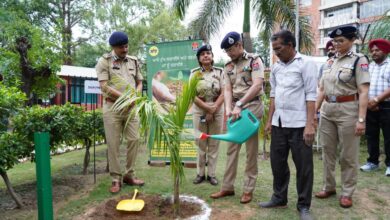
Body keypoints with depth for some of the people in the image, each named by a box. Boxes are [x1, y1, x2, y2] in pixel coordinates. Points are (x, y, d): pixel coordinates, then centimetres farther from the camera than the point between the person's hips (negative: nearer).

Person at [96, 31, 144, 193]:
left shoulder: (133, 61, 12)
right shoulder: (104, 61, -1)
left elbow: (139, 82, 17)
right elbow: (104, 86, -10)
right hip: (112, 107, -4)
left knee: (134, 140, 3)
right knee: (113, 143, 0)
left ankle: (129, 175, 17)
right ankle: (116, 179, 10)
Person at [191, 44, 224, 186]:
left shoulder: (219, 72, 3)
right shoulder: (194, 73, 2)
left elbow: (223, 93, -3)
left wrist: (213, 110, -14)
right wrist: (207, 108, -14)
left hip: (217, 111, 0)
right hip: (199, 111, 0)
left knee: (214, 144, 5)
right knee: (200, 143, 5)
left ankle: (211, 174, 15)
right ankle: (201, 173, 17)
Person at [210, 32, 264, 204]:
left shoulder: (254, 60, -5)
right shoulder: (228, 67, 10)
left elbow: (257, 86, -18)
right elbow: (227, 90, 1)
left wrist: (239, 105, -24)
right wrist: (228, 108, -17)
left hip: (251, 106, -5)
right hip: (235, 107, 6)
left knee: (251, 149, 2)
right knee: (232, 148, 8)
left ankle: (248, 189, 12)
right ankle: (227, 187, 17)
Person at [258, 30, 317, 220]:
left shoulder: (306, 64, -6)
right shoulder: (276, 67, 11)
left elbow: (311, 95, -11)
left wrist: (310, 125, -17)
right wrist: (269, 120, 12)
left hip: (298, 124, -6)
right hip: (278, 123, 6)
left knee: (303, 166, 5)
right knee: (277, 162, 14)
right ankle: (279, 198, 31)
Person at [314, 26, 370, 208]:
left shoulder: (359, 60, -5)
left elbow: (363, 92, -11)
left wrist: (361, 119, -17)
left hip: (348, 111, -5)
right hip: (327, 111, 6)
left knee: (348, 155, 6)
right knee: (328, 152, 13)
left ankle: (347, 193, 21)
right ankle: (329, 187, 28)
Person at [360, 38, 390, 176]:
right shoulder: (368, 67, 13)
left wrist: (376, 99, -18)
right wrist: (369, 102, -6)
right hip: (370, 106, 5)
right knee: (371, 135, 10)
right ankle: (373, 161, 21)